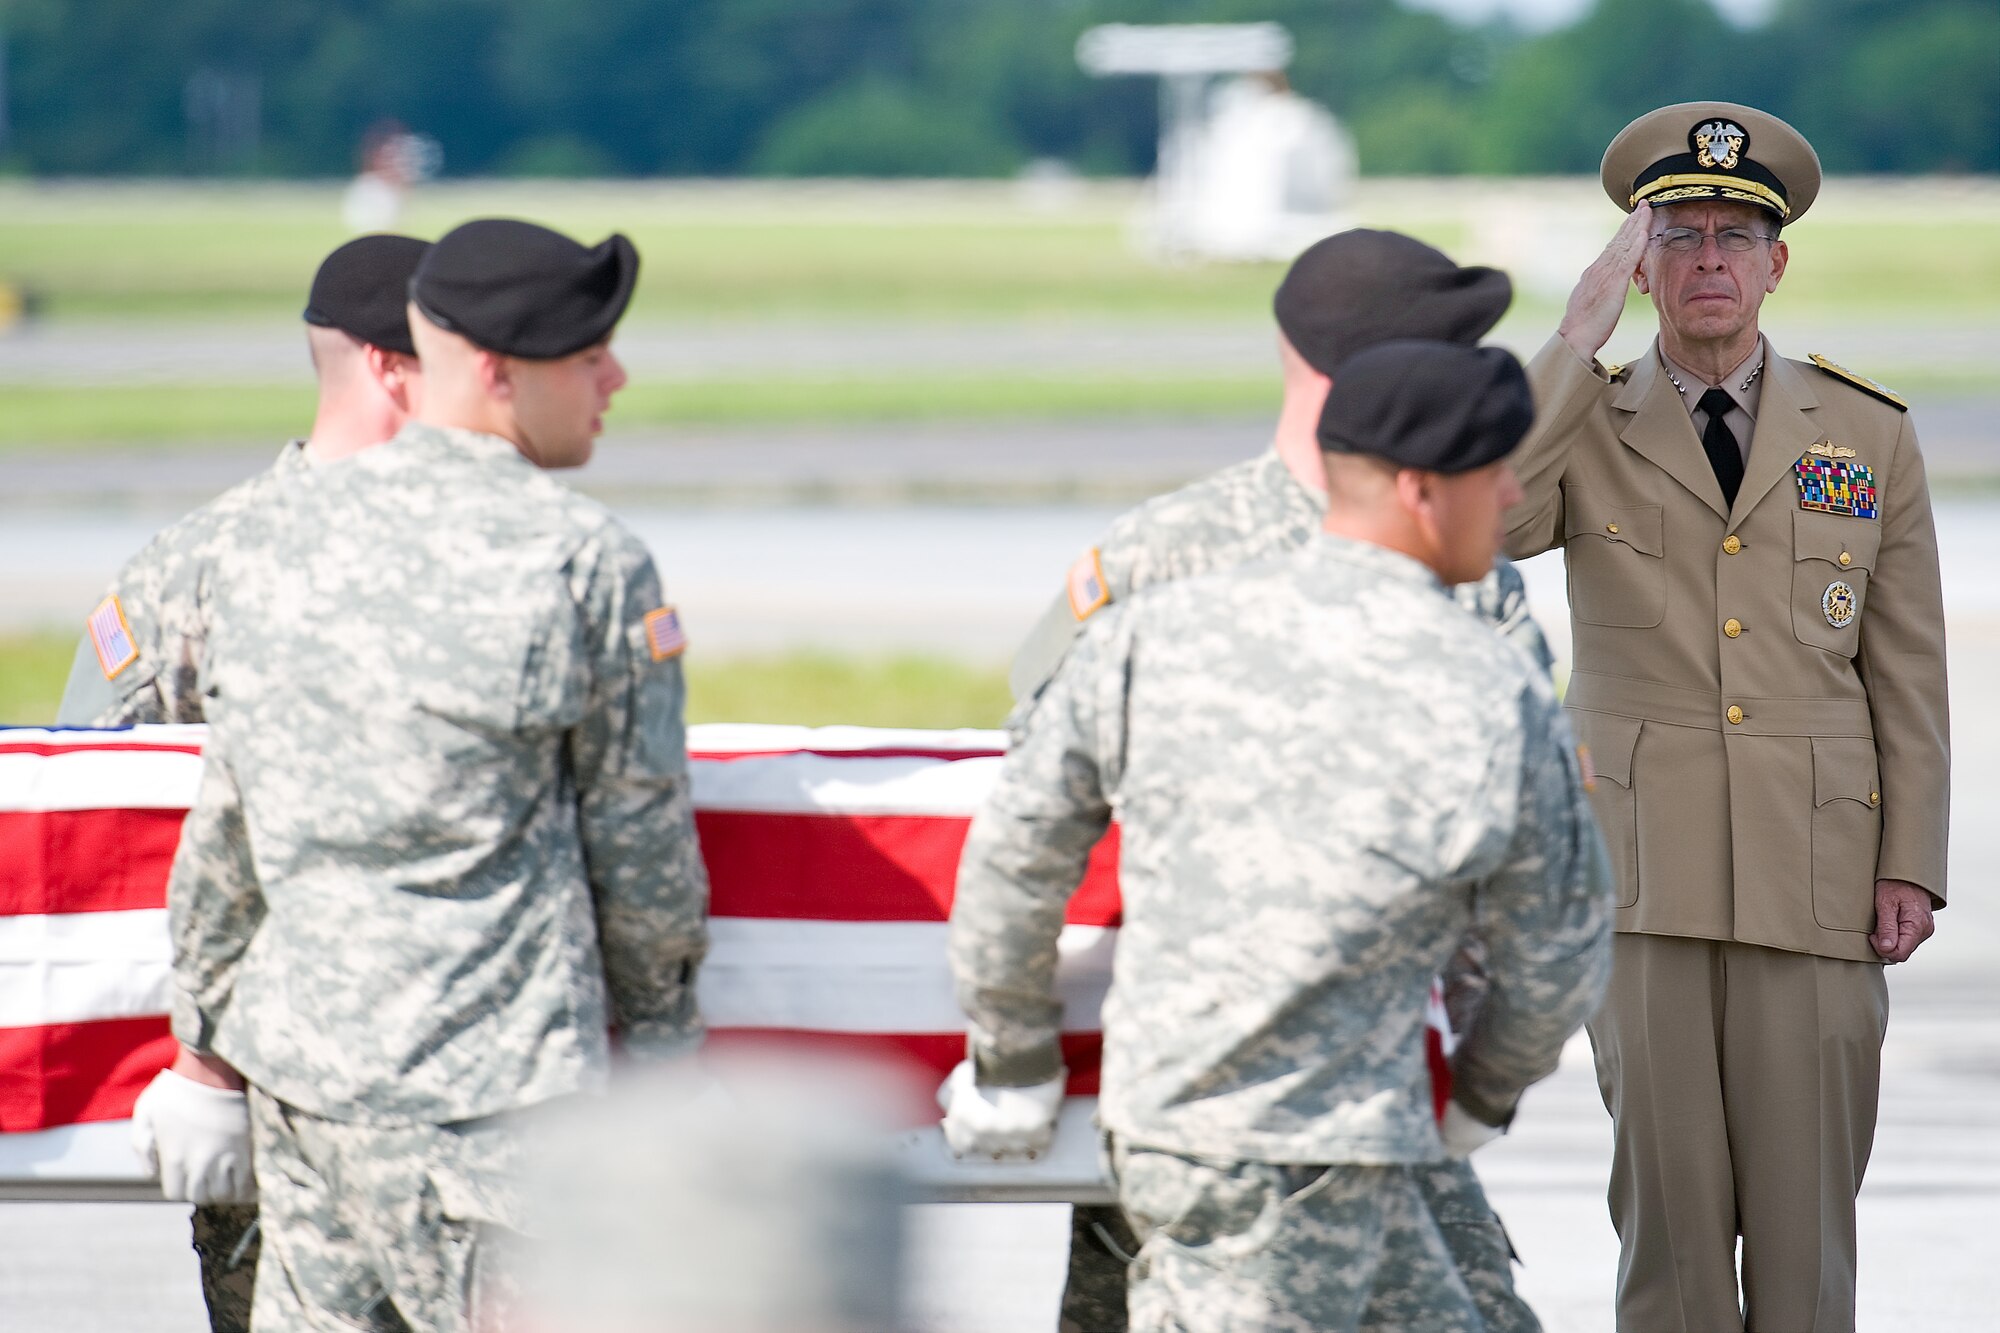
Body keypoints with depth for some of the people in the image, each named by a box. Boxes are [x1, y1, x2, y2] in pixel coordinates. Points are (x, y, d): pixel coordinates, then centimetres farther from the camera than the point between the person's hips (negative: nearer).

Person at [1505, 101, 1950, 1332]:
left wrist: (1911, 865, 1)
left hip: (1815, 885, 0)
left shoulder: (1868, 435, 9)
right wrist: (1585, 333, -15)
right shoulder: (1583, 426, 6)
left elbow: (1909, 675, 9)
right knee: (1668, 1197, 0)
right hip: (1641, 878, 0)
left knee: (1806, 1210, -1)